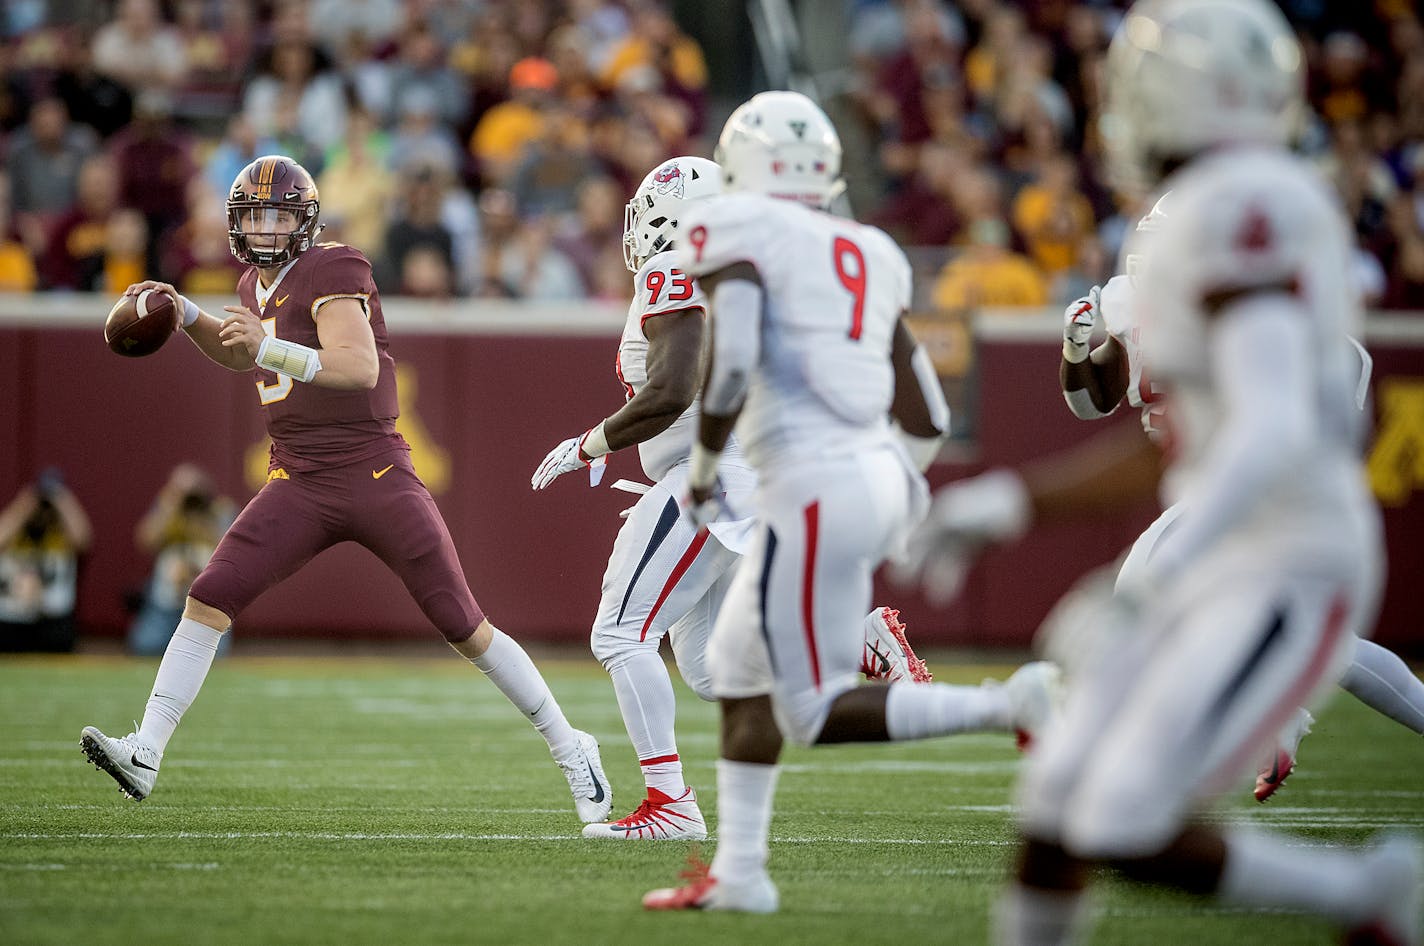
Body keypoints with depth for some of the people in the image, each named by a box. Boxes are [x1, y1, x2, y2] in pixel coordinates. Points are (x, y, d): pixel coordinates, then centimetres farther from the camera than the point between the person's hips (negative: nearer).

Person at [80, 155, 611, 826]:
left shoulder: (332, 271, -13)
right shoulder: (256, 285, 12)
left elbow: (361, 367, -28)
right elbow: (242, 357, 34)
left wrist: (270, 347, -39)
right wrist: (186, 316, 18)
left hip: (375, 477, -6)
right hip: (299, 486, 6)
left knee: (466, 629, -3)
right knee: (209, 600, -11)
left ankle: (569, 750, 12)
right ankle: (145, 755, -11)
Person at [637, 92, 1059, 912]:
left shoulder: (738, 232, -2)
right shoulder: (868, 254, 18)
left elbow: (729, 367, -17)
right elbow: (927, 419, 17)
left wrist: (703, 469, -2)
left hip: (814, 488, -8)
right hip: (878, 475, 8)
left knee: (818, 712, -1)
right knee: (739, 663, 19)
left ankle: (1009, 707, -16)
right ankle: (739, 871, 18)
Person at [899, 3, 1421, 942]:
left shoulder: (1237, 210, -18)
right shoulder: (1254, 206, 14)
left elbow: (1273, 431, -28)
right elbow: (1176, 447, 22)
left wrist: (1151, 580, -32)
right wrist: (1004, 501, 22)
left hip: (1287, 580, -9)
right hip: (1224, 570, 9)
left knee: (1124, 833, -14)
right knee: (1057, 806, 4)